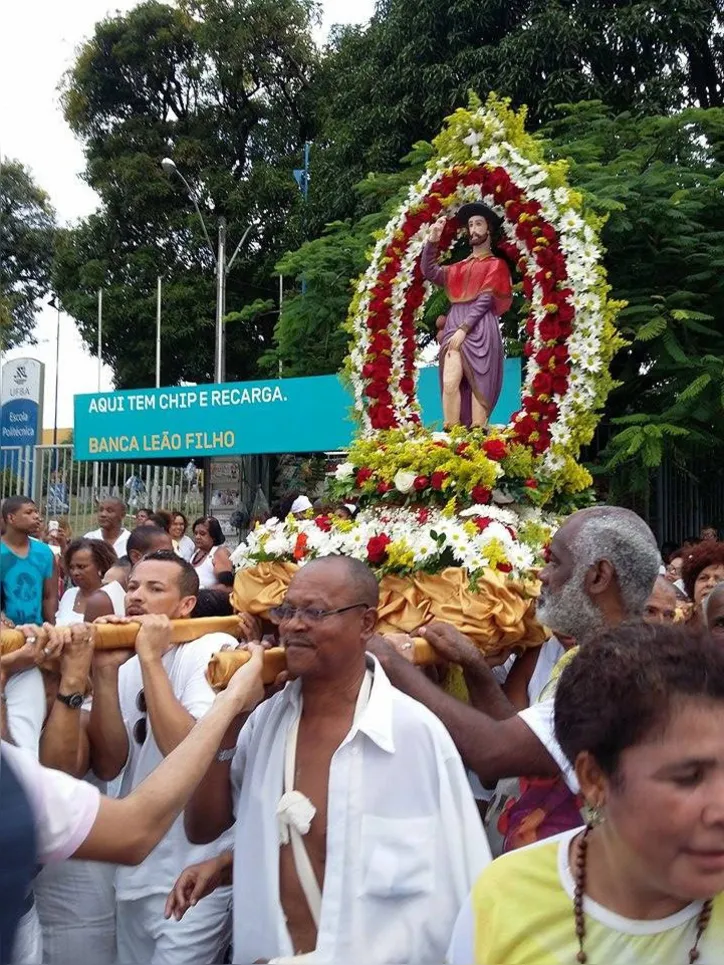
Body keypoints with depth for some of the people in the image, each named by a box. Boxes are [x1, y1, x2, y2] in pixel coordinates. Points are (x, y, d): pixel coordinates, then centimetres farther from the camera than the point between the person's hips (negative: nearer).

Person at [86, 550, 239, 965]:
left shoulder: (215, 649, -15)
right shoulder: (128, 660, 4)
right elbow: (108, 766, -6)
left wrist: (150, 659, -24)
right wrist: (105, 672, -17)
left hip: (193, 874, -7)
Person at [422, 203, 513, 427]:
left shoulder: (496, 264, 9)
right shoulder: (460, 267, 25)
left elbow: (485, 299, -3)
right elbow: (429, 272, 15)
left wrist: (463, 329, -13)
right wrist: (432, 240, 5)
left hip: (480, 329, -4)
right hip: (454, 325, 4)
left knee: (478, 386, -11)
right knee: (450, 382, -12)